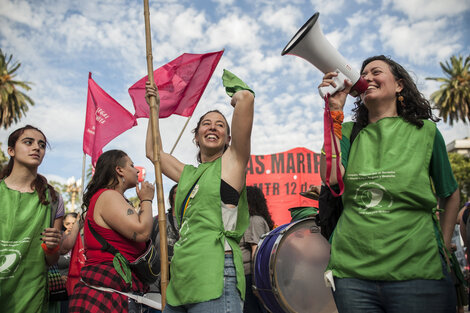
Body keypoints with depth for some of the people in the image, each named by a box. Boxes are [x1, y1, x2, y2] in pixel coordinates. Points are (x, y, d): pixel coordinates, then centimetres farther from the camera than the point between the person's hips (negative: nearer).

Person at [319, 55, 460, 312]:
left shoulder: (425, 131, 5)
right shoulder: (348, 132, 7)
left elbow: (450, 195, 15)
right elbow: (330, 177, -11)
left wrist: (443, 247, 10)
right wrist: (335, 110, -7)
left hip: (417, 271, -1)